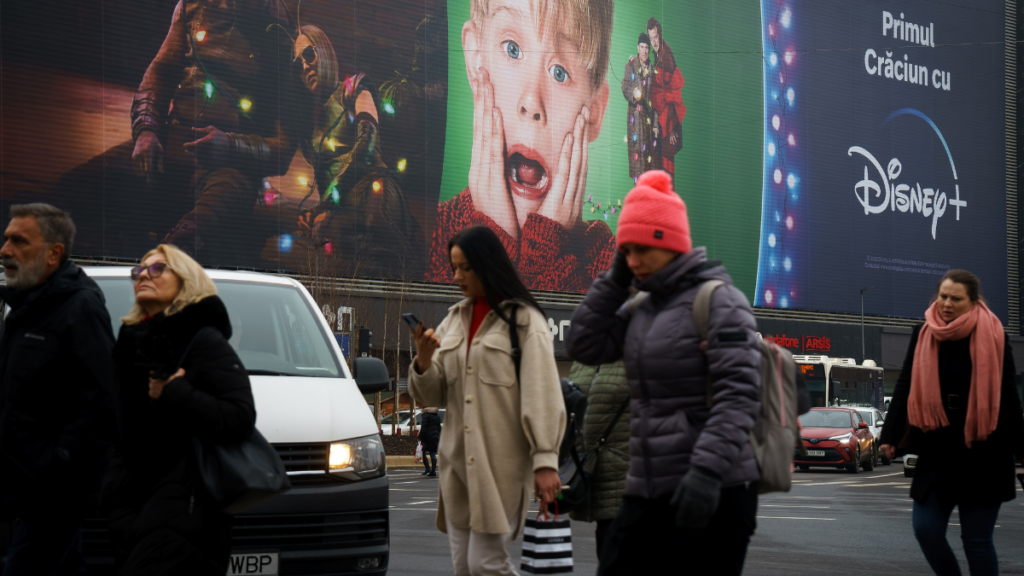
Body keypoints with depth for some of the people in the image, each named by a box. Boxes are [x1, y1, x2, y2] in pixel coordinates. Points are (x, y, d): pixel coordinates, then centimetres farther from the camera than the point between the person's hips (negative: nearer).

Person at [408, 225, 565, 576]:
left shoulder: (524, 321, -4)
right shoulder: (455, 320, 15)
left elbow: (542, 396, -9)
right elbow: (433, 395, 15)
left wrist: (545, 461, -16)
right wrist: (423, 363, -7)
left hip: (502, 463, -7)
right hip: (458, 461, 7)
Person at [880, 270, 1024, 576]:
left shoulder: (993, 337, -5)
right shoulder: (923, 335, 4)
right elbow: (905, 388, 4)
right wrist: (891, 435, -5)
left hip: (982, 457, -4)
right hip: (936, 453, 4)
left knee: (976, 539, -2)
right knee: (925, 529, -3)